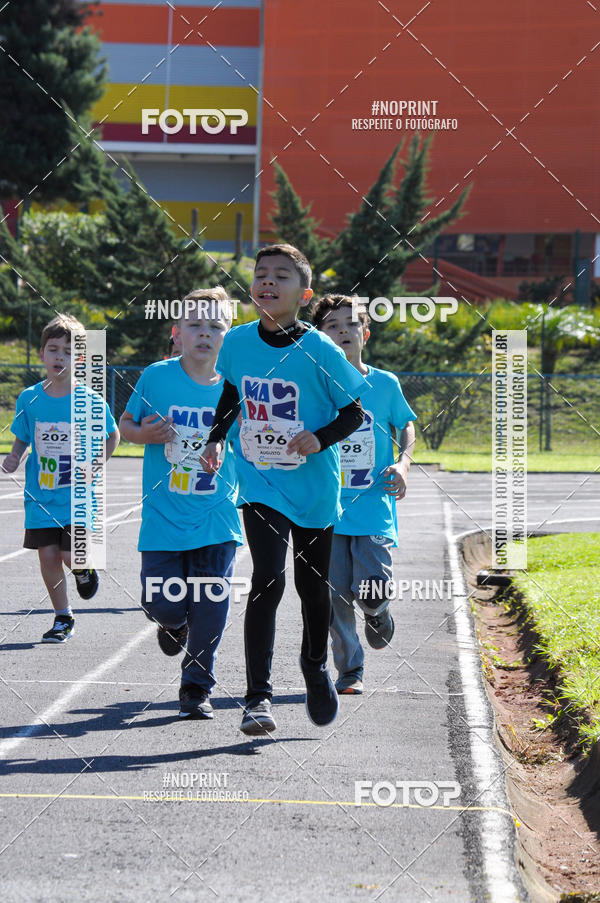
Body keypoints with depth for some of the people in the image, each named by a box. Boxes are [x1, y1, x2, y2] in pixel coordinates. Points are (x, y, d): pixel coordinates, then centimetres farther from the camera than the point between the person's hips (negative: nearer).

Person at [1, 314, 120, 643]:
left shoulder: (90, 401, -7)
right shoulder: (29, 399, -1)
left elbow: (113, 436, 6)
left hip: (77, 496, -2)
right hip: (41, 496, 2)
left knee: (73, 556, -11)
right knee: (48, 556, 1)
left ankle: (86, 568, 27)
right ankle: (63, 618, 18)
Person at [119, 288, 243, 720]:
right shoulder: (157, 377, -2)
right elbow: (126, 422, 8)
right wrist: (144, 434, -12)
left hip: (216, 521, 1)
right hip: (163, 519, -1)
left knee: (210, 610, -2)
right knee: (162, 603, -4)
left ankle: (197, 689, 17)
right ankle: (175, 622, 35)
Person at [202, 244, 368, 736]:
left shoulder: (319, 350, -12)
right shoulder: (238, 341, -2)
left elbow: (355, 412, -4)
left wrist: (322, 438, -21)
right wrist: (216, 438, 7)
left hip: (314, 487, -1)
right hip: (260, 483, 1)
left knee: (313, 584, 13)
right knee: (268, 579, -16)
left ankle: (316, 666, 43)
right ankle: (259, 698, -16)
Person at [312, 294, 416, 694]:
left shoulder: (385, 384, 2)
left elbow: (407, 425, 17)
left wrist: (403, 464, 0)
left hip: (374, 508, 0)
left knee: (371, 594, -10)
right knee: (336, 597, -1)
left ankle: (378, 612, 27)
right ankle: (350, 671, 17)